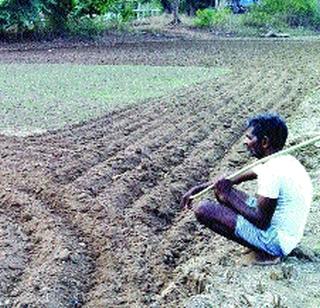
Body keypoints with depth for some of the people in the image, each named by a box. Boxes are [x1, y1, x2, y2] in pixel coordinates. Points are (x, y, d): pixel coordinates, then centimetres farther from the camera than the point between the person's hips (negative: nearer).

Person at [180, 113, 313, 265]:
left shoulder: (272, 171, -26)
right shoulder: (280, 160, 5)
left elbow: (261, 221, -24)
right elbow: (234, 179, 13)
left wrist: (228, 196, -14)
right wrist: (197, 189, 7)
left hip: (276, 241, -10)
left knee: (203, 210, -13)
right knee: (223, 190, 16)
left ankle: (265, 252, -5)